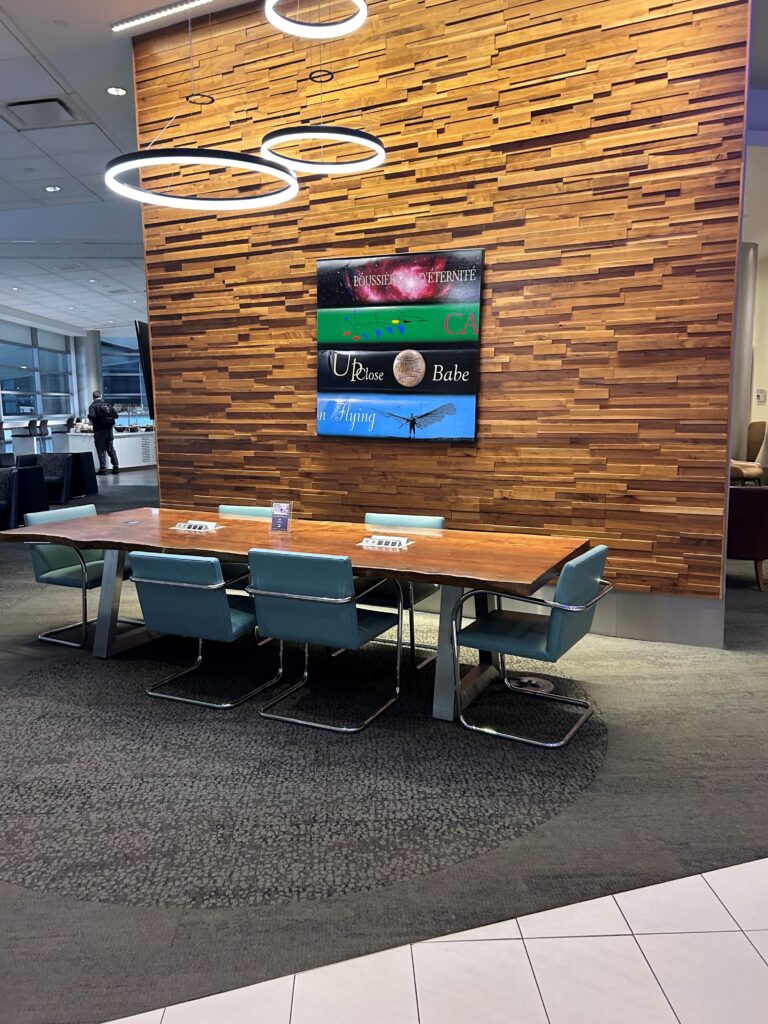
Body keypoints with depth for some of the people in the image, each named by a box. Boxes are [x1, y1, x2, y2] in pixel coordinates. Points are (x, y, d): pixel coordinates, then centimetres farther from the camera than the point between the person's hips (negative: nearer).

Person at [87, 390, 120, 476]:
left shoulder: (93, 406, -7)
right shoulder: (108, 404, 7)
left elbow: (91, 416, -22)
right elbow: (116, 415, 3)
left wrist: (92, 423, -3)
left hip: (99, 430, -4)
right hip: (109, 429, 4)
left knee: (101, 450, 0)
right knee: (111, 448, 12)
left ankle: (103, 469, -2)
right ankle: (116, 467, 11)